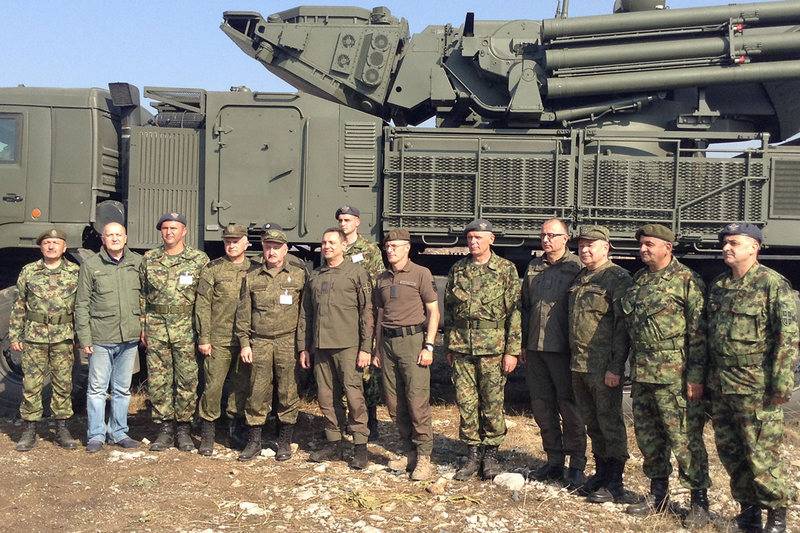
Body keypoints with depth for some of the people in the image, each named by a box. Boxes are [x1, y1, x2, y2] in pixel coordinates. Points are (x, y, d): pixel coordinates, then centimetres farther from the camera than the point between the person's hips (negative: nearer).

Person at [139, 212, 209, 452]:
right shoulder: (149, 259, 9)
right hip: (156, 327, 3)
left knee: (187, 380, 1)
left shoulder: (199, 260, 0)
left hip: (186, 327, -2)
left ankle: (183, 429, 14)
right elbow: (142, 295, 14)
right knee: (158, 380, 5)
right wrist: (142, 326, 9)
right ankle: (165, 429, 16)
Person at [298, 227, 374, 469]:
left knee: (354, 395, -5)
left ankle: (360, 446, 5)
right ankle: (333, 443, 20)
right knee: (326, 397, 9)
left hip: (347, 345, -5)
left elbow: (367, 312, -5)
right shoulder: (314, 276, 16)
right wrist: (303, 347, 13)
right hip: (320, 346, 5)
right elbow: (305, 315, 18)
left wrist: (365, 348, -11)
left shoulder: (357, 273, 0)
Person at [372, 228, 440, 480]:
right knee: (394, 403, 8)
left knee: (417, 401, -8)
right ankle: (409, 452, 21)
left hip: (412, 340, -6)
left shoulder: (421, 274, -2)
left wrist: (428, 346, -11)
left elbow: (433, 311, -4)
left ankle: (424, 457, 1)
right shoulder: (382, 278, 15)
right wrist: (377, 349, 17)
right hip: (388, 342, 6)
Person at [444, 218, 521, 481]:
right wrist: (448, 346, 13)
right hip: (462, 347, 4)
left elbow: (514, 312, -4)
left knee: (492, 403, 4)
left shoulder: (506, 269, -1)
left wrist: (512, 350, -9)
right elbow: (448, 309, 15)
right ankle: (472, 456, 18)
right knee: (466, 403, 7)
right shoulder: (457, 269, 10)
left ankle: (490, 454, 19)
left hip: (492, 348, -3)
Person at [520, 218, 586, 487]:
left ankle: (576, 465, 13)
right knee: (542, 406, 12)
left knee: (569, 407, 2)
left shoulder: (577, 267, -5)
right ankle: (554, 460, 25)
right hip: (535, 348, 6)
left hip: (563, 349, -6)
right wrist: (523, 344, 15)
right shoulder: (533, 267, 13)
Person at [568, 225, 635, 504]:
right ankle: (601, 472, 29)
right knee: (592, 423, 16)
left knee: (610, 423, 1)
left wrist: (616, 366, -19)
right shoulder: (579, 278, 15)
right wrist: (573, 359, 16)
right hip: (579, 365, 8)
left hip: (604, 367, -8)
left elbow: (623, 325, -15)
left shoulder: (617, 278, -10)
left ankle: (614, 484, 10)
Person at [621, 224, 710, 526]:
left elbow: (698, 333, -11)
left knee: (685, 438, -1)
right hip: (641, 376, 8)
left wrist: (695, 376, -15)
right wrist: (624, 366, 17)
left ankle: (700, 501, 13)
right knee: (647, 436, 14)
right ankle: (658, 495, 28)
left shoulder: (687, 281, -8)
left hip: (674, 376, -7)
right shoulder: (638, 280, 14)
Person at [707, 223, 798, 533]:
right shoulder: (717, 286, 12)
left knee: (761, 454, -1)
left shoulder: (772, 284, -9)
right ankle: (748, 508, 29)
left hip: (756, 388, -7)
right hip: (721, 387, 7)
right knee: (729, 451, 13)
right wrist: (707, 377, 17)